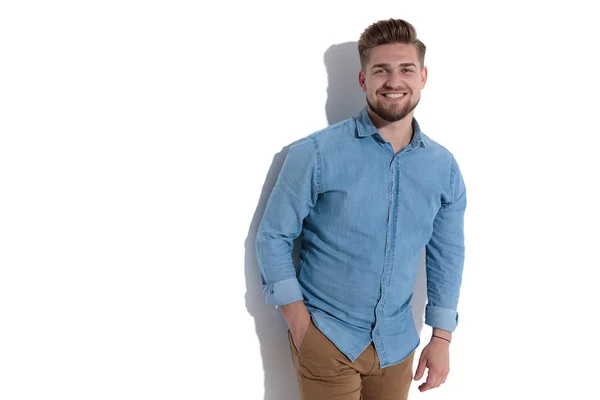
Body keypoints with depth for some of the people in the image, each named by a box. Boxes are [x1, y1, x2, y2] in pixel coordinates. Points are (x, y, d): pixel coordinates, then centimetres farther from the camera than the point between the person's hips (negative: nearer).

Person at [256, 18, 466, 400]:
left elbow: (448, 255, 6)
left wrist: (442, 339, 5)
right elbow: (274, 236, -8)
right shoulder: (316, 153, -13)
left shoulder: (444, 167, -1)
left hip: (397, 343, 4)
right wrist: (299, 321, -12)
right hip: (327, 339, -3)